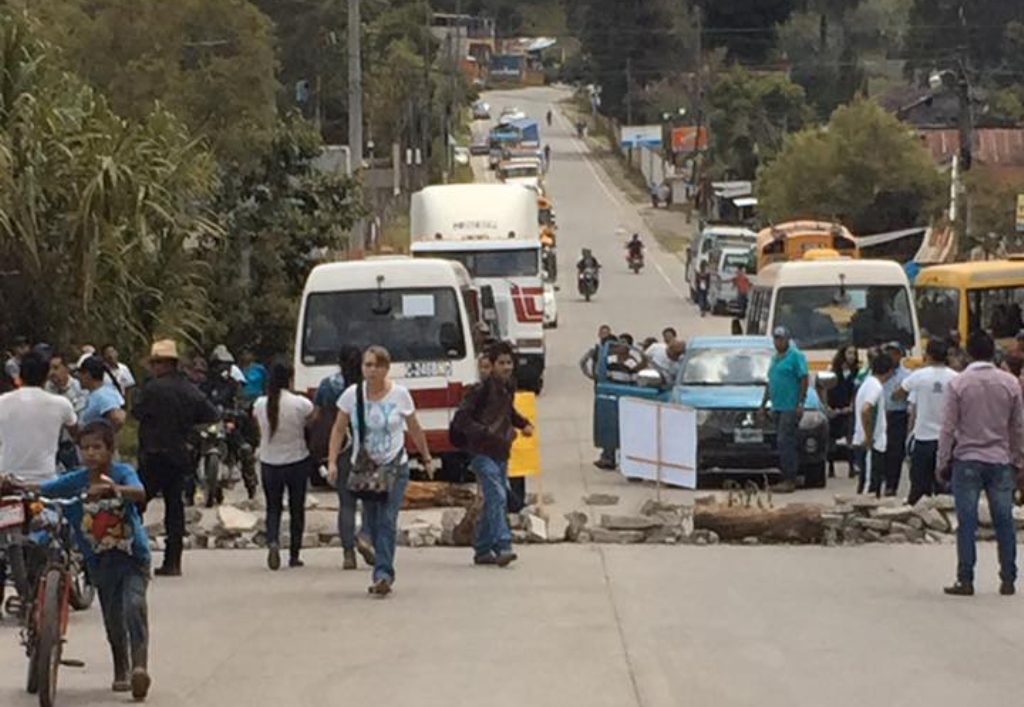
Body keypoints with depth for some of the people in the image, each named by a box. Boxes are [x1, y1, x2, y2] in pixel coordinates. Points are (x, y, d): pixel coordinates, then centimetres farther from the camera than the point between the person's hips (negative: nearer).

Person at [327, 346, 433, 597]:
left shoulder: (400, 394, -5)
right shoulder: (352, 395, -3)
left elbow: (414, 429, 9)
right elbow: (339, 429, 4)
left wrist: (426, 458, 17)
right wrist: (332, 461, -6)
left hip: (394, 466, -2)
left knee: (387, 521, -14)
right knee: (371, 524, 4)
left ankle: (383, 574, -20)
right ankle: (384, 574, 16)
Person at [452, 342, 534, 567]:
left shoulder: (508, 386, 11)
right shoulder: (483, 389, -13)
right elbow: (461, 417, -15)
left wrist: (524, 423, 12)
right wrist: (485, 433, -23)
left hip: (501, 453, 8)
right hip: (483, 453, -8)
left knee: (495, 501, 11)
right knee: (497, 497, -19)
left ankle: (483, 550, 20)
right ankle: (502, 547, -26)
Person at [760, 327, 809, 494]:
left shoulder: (796, 356, -6)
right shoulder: (775, 358, 20)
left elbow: (804, 379, -11)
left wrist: (801, 403, -18)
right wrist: (764, 403, 23)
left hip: (791, 408, -9)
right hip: (777, 407, 9)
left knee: (785, 443, -13)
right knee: (782, 444, 8)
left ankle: (789, 481, -13)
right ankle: (787, 478, 11)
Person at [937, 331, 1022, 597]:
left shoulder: (958, 383, -7)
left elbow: (948, 428, -5)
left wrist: (943, 463, 3)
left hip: (967, 461, -2)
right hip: (1000, 461, 2)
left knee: (967, 523, 0)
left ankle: (965, 580, -1)